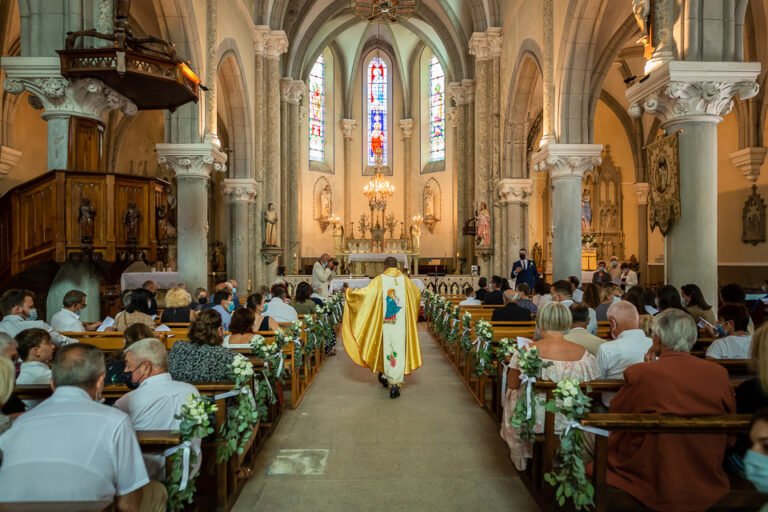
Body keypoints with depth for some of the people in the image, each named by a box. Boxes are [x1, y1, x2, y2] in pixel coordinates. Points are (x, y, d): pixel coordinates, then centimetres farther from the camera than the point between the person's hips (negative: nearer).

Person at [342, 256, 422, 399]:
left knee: (385, 348, 18)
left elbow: (366, 293, -14)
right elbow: (417, 294, 21)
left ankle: (384, 375, 34)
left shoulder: (379, 280, -5)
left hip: (384, 323, 0)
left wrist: (349, 292, 3)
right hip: (400, 324, 1)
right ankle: (395, 383, -5)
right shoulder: (405, 280, 4)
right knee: (398, 352, 1)